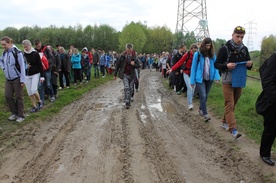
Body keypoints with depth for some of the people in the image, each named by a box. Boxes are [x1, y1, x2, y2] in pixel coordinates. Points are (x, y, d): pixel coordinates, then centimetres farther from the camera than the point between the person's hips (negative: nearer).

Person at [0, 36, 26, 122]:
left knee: (19, 97, 4)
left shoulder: (17, 52, -16)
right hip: (8, 79, 6)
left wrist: (22, 80, -17)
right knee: (8, 96, 6)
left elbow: (22, 67, -16)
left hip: (17, 79, -6)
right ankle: (14, 113, 24)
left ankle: (21, 115, 16)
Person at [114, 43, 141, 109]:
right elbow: (117, 65, 0)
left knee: (131, 89, 8)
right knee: (126, 88, -16)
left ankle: (129, 101, 24)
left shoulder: (134, 57, -4)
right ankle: (127, 102, -15)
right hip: (124, 74, -2)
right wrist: (115, 74, 0)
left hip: (131, 75, 2)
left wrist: (134, 64, -22)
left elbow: (138, 66, 0)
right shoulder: (122, 56, -6)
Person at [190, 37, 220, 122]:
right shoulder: (197, 54, -7)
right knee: (203, 96, -11)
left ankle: (200, 109, 34)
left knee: (205, 96, 14)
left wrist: (217, 77, -13)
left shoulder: (212, 55, 3)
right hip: (200, 79, -4)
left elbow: (215, 66, 3)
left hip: (209, 79, 4)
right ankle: (205, 114, -5)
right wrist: (192, 80, -5)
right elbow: (193, 67, -4)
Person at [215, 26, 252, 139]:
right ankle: (233, 129, -13)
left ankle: (225, 122, 29)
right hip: (228, 82, -5)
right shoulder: (224, 49, -7)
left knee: (233, 104, 13)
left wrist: (249, 64, -8)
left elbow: (248, 64, 16)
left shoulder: (244, 49, 8)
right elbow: (216, 64, -6)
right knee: (229, 105, -9)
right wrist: (226, 65, -25)